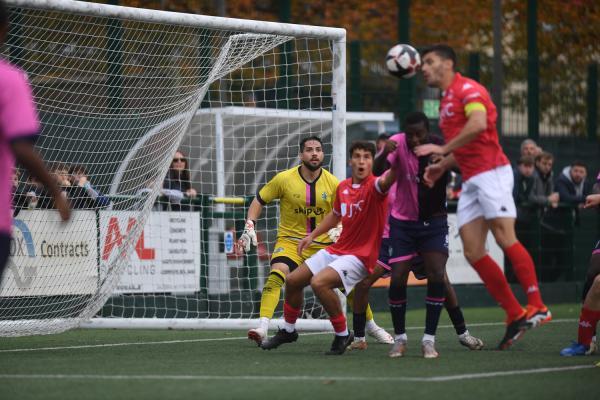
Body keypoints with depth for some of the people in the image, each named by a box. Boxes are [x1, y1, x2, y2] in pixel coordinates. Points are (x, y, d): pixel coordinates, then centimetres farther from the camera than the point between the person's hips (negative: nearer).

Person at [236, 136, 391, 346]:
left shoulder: (332, 183, -5)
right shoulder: (284, 179, -10)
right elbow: (259, 201, 2)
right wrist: (249, 227, -8)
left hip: (324, 243, 2)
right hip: (290, 240, -2)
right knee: (276, 274, -30)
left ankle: (372, 326, 25)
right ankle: (263, 327, -35)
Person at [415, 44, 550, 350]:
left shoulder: (467, 89, -4)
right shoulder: (446, 101, 24)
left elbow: (478, 124, -23)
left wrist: (443, 149, -19)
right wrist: (441, 167, 16)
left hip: (491, 172, -9)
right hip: (470, 181, 9)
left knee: (505, 237, -19)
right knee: (472, 252, -2)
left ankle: (537, 306, -21)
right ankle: (515, 315, -2)